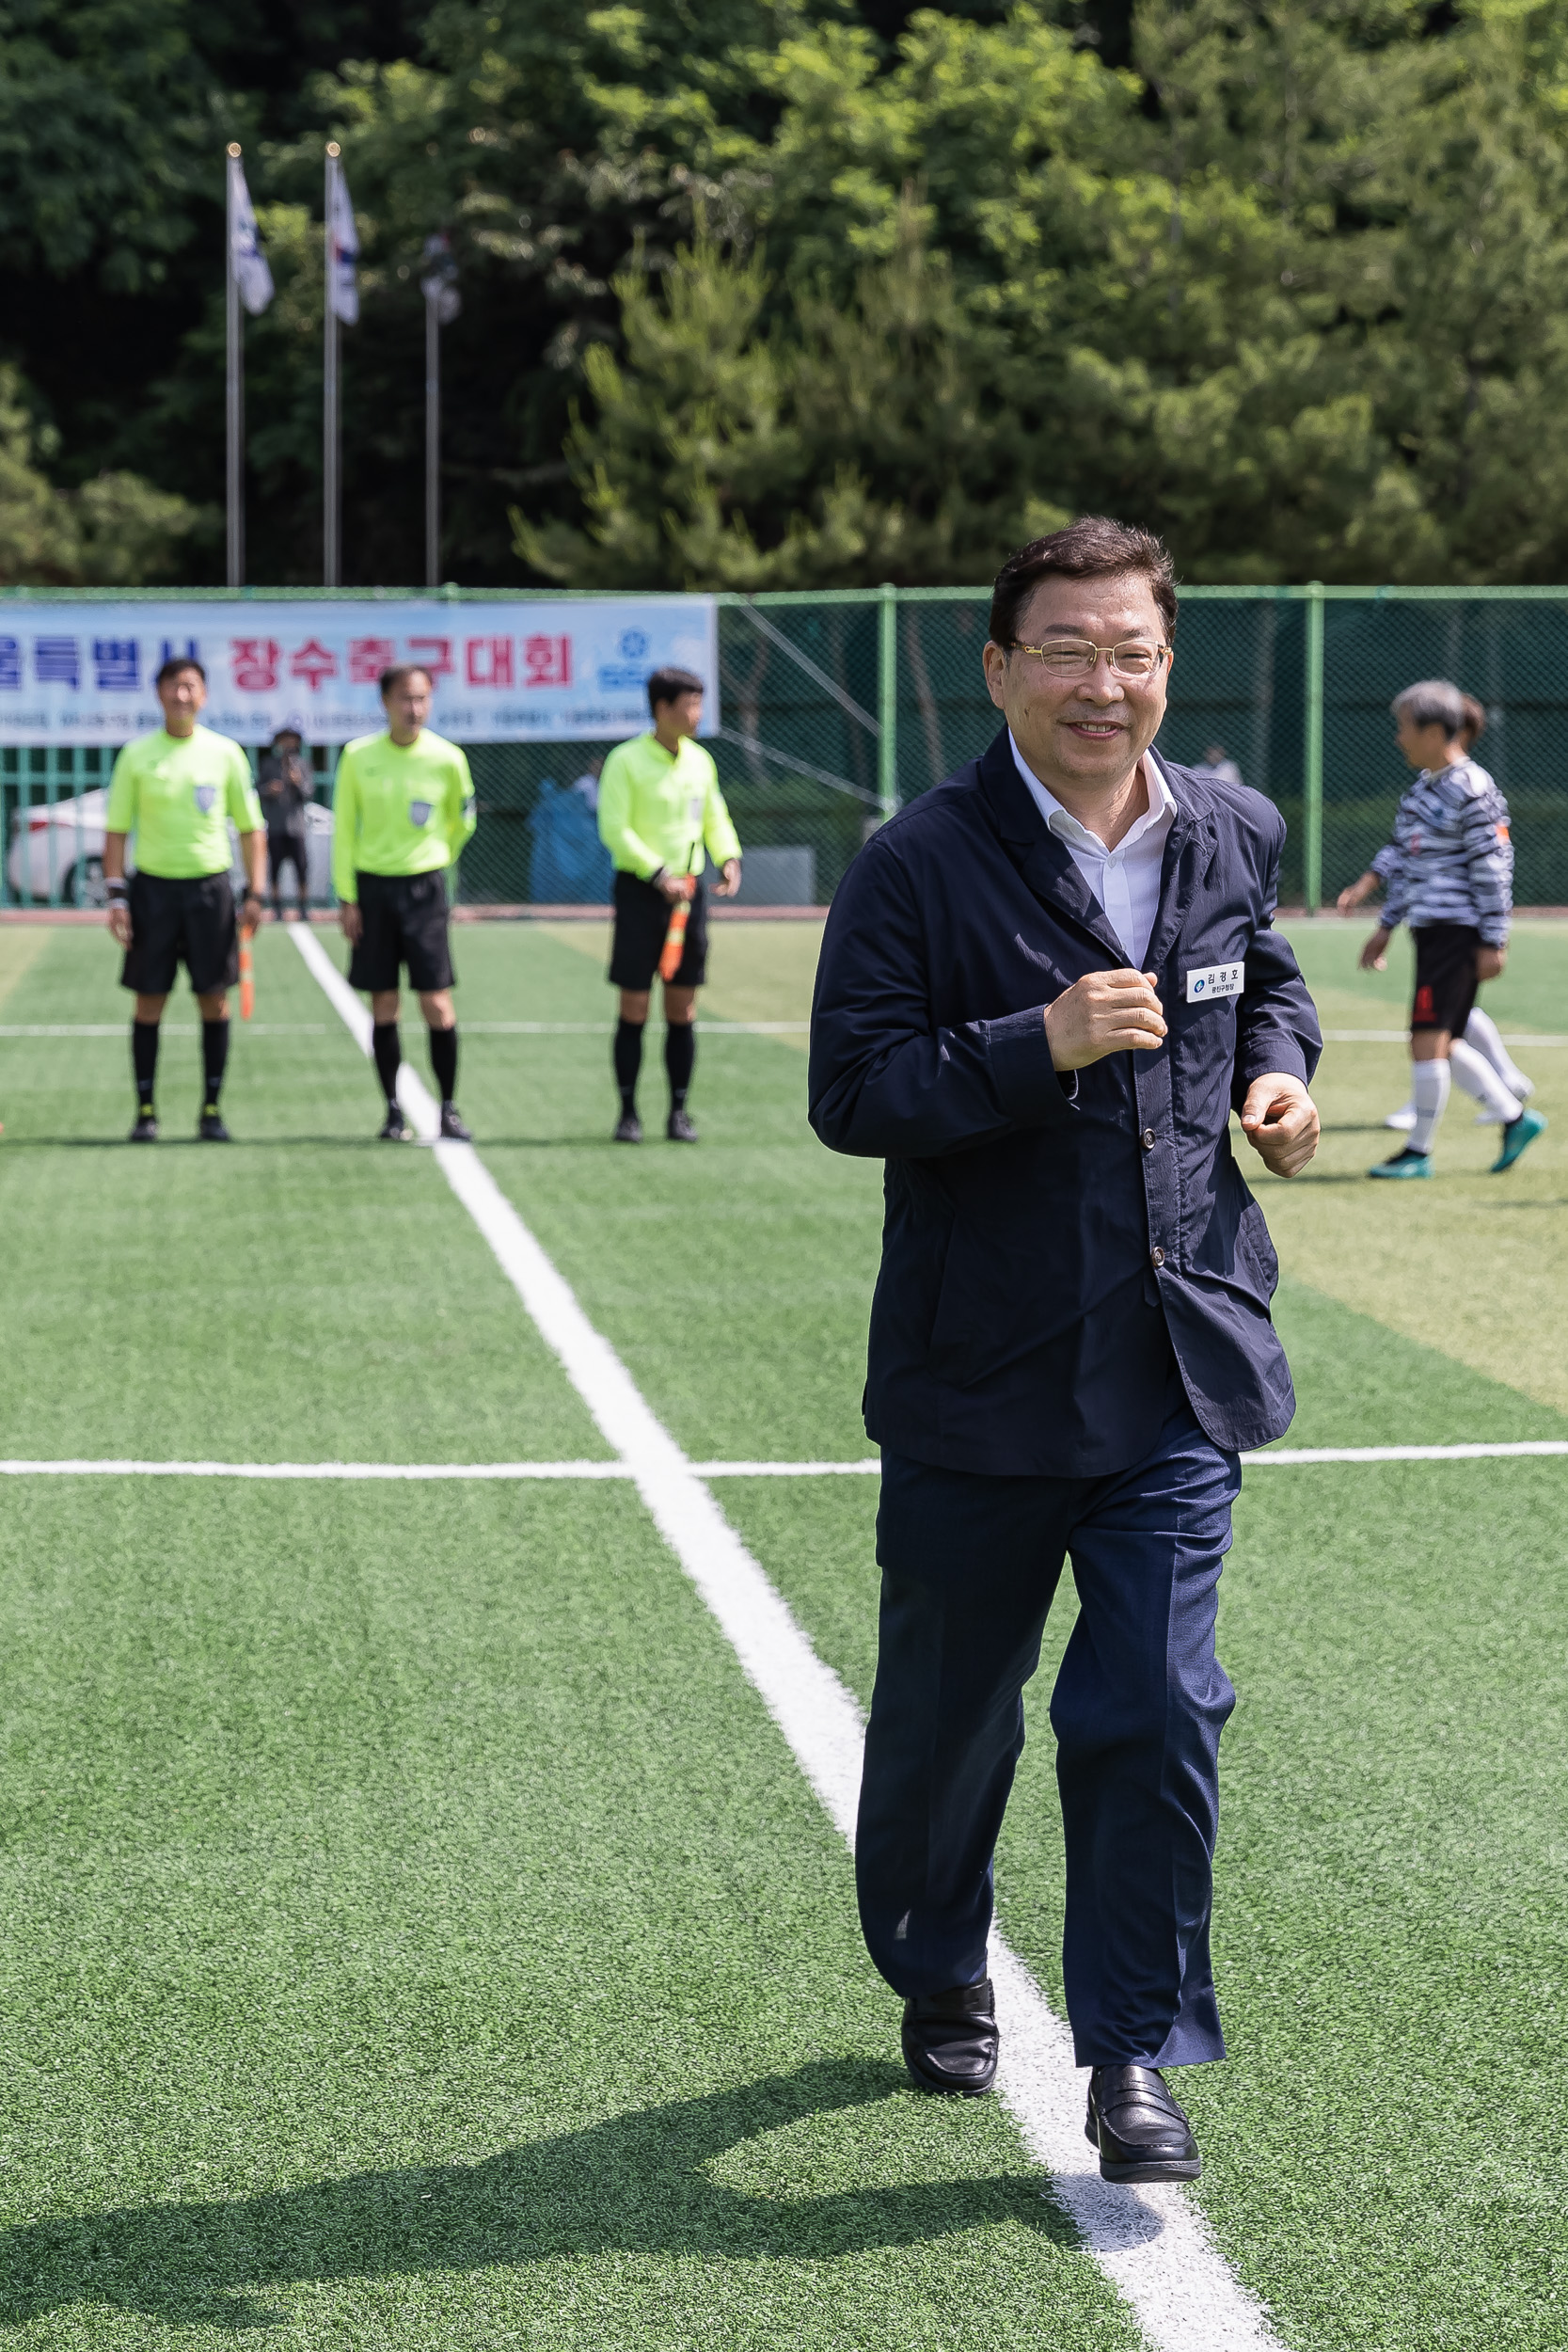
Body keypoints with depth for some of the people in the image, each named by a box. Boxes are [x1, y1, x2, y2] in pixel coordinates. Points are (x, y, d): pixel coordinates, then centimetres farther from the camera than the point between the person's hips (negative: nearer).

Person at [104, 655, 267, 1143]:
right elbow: (116, 829, 4)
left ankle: (211, 1109, 10)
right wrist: (116, 895, -5)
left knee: (214, 999, 1)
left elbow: (250, 827, 7)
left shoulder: (225, 753, 3)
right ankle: (145, 1111, 9)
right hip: (152, 887, -1)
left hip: (210, 886, 1)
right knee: (149, 1002, 1)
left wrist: (254, 892, -1)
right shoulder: (136, 755, 1)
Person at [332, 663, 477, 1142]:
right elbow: (344, 828, 2)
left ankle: (449, 1109, 4)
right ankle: (393, 1111, 11)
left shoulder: (447, 758, -5)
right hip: (372, 888, 1)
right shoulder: (358, 756, -4)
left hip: (425, 889, -1)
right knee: (383, 1005, 3)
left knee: (437, 1003, -5)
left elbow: (462, 821, 12)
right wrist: (346, 897, -2)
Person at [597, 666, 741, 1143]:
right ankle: (628, 1112, 7)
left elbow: (715, 819, 19)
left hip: (688, 890, 5)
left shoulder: (700, 761, 9)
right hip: (639, 890, -5)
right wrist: (659, 875, -20)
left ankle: (678, 1112, 12)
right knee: (634, 1009, -2)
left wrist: (729, 858, 0)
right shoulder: (626, 762, -8)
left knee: (682, 1010, 5)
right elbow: (614, 829, -13)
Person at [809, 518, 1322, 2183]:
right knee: (945, 1712, 13)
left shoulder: (1231, 839, 6)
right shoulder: (920, 863, -10)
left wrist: (1276, 1069, 4)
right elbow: (852, 1092, -14)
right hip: (981, 1375, -2)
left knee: (1157, 1710, -4)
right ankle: (939, 1978, 39)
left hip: (1181, 1368, 3)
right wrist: (1040, 1045, -25)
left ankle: (1136, 2055, 8)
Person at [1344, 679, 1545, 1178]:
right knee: (1441, 1044, 10)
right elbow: (1405, 855, 21)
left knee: (1428, 1039, -8)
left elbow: (1492, 867, -15)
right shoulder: (1423, 786, 15)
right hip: (1432, 929, 9)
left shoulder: (1471, 790, -14)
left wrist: (1494, 944, -15)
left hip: (1458, 930, -9)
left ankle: (1419, 1151, 1)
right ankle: (1515, 1118, 20)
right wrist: (1386, 926, 21)